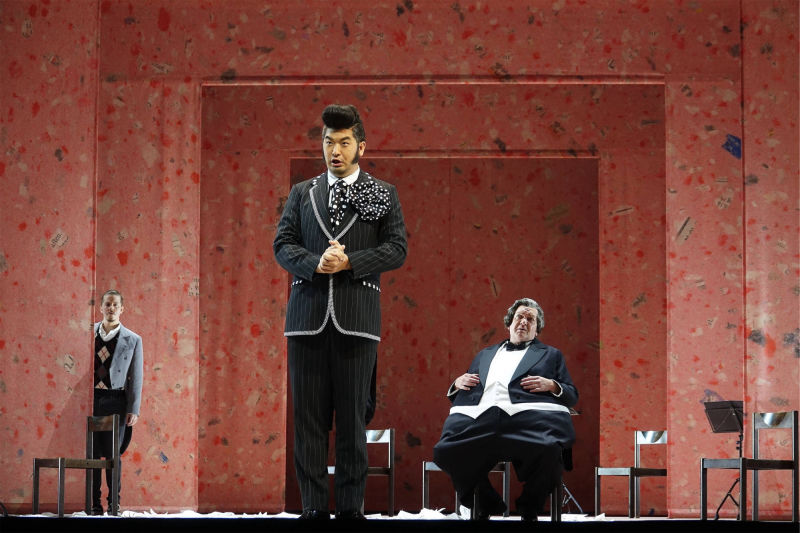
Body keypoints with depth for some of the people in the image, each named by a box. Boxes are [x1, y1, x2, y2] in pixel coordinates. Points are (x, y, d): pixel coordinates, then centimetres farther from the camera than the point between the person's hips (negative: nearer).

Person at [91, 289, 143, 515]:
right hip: (90, 398, 1)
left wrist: (134, 410, -2)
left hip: (115, 401, -1)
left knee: (113, 453, 0)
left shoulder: (133, 340, 4)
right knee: (91, 452, 1)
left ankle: (114, 504, 8)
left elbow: (136, 378, 4)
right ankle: (94, 503, 7)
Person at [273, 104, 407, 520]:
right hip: (308, 316, 2)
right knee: (308, 416, 2)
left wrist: (349, 263, -12)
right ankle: (313, 507, 6)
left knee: (352, 416, 1)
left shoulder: (383, 195, 9)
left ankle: (351, 506, 6)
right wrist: (315, 264, -11)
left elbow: (397, 249, 1)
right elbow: (282, 244, 8)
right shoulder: (302, 193, 15)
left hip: (357, 318, -2)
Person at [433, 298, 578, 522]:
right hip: (477, 415, 2)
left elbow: (572, 396, 21)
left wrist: (552, 385, 1)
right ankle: (487, 506, -7)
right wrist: (457, 384, 13)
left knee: (547, 450, -38)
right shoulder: (485, 354, 36)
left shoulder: (550, 354, 29)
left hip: (527, 415, -2)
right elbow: (458, 393, 36)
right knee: (444, 450, -30)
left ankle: (529, 510, -10)